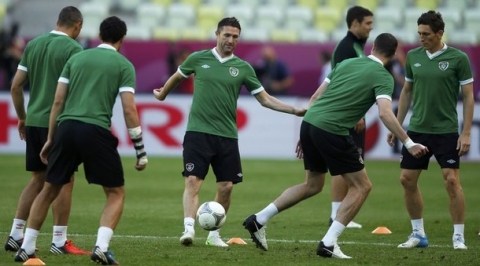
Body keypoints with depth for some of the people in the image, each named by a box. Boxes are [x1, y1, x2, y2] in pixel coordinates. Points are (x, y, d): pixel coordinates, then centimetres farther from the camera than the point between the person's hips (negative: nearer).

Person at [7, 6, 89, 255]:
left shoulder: (33, 45, 10)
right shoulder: (73, 48, -8)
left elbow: (16, 86, 11)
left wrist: (22, 118, 20)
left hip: (34, 122, 6)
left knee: (37, 179, 15)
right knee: (64, 180, 1)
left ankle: (15, 235, 13)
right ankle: (59, 242, 1)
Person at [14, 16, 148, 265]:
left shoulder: (76, 58, 17)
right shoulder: (124, 65, 6)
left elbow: (58, 101, 13)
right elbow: (129, 110, -2)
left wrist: (50, 139, 20)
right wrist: (141, 151, 2)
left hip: (66, 127, 4)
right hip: (96, 131, -4)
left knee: (49, 190, 19)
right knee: (116, 193, 10)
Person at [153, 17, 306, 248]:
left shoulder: (243, 68, 4)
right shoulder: (198, 59, 2)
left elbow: (265, 99, 7)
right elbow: (177, 77, 21)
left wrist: (295, 110, -2)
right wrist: (162, 95, 33)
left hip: (227, 136, 2)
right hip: (198, 132, -2)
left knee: (226, 187, 2)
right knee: (193, 181, -15)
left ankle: (214, 234, 16)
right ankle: (189, 229, -23)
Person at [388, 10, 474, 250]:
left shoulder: (458, 59, -8)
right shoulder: (413, 57, 4)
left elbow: (468, 97, -6)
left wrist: (466, 133, -11)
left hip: (446, 131, -5)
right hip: (417, 130, 5)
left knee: (452, 180, -9)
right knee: (407, 180, 3)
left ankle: (459, 237, 0)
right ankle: (418, 234, 17)